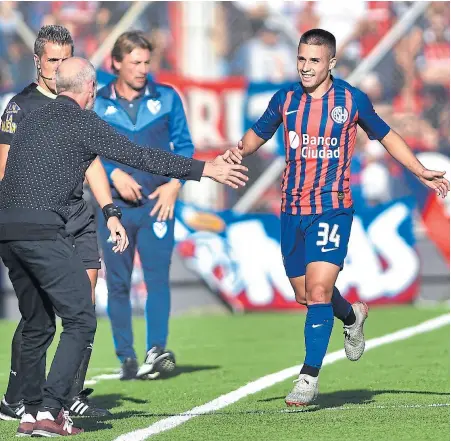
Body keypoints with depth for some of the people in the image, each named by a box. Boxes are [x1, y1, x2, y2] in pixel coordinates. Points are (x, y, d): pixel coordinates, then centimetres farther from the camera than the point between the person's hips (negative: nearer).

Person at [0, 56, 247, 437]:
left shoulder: (33, 119, 21)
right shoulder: (82, 122, -1)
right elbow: (142, 157, -3)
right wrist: (204, 169, 4)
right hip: (43, 230, -8)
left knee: (37, 325, 18)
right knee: (80, 320, -3)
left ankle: (32, 413, 17)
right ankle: (50, 410, -13)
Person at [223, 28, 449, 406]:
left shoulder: (352, 100, -3)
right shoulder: (285, 99, 4)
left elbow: (387, 136, 11)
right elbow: (257, 134, 17)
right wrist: (239, 151, -5)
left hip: (333, 207, -4)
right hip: (293, 208, 4)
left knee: (318, 290, -16)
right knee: (305, 296, 11)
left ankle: (309, 377, -12)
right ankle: (352, 316, 44)